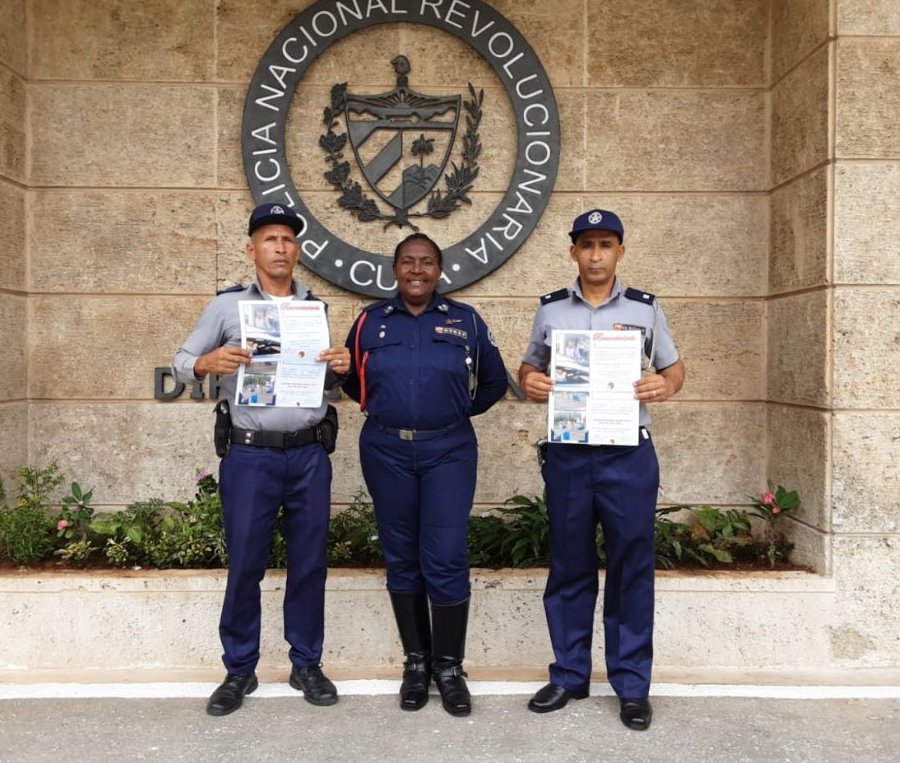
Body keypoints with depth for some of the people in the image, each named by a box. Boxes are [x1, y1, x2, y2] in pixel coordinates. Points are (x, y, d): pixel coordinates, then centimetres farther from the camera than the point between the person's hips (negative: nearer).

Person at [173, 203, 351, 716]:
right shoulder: (228, 304, 2)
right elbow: (182, 361, 3)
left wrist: (340, 369, -7)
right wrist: (206, 364, -19)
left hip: (309, 454, 3)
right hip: (251, 456, -2)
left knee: (310, 562, 8)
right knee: (245, 564, 4)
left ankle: (307, 665, 23)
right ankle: (240, 671, 20)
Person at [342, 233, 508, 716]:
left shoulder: (465, 321, 4)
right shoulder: (370, 322, 5)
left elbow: (494, 383, 13)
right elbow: (351, 380, 17)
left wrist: (457, 410, 9)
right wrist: (383, 409, 10)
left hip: (448, 451, -1)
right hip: (386, 452, 2)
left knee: (446, 560, -5)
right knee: (401, 557, 8)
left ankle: (449, 665, 12)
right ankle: (416, 661, 22)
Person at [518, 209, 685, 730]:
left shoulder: (645, 308, 3)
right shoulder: (550, 309, 6)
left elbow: (674, 366, 11)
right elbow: (530, 366, 15)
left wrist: (666, 386, -12)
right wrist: (529, 382, -8)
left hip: (629, 455, -1)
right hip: (566, 455, 1)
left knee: (632, 569, 4)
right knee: (569, 568, 10)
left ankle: (632, 685, 17)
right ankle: (569, 676, 24)